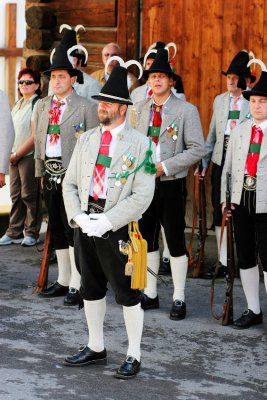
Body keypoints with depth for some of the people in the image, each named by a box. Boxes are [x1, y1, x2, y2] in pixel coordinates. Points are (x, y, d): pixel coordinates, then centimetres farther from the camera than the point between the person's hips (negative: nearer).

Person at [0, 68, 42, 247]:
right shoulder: (18, 105, 14)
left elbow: (35, 136, -14)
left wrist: (17, 154, -10)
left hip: (29, 156, -7)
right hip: (15, 157, 7)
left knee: (29, 195, -2)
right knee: (16, 195, 9)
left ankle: (31, 233, 7)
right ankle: (14, 233, 13)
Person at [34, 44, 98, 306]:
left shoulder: (86, 107, -4)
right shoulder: (42, 106, 13)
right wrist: (40, 172, 15)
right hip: (51, 176, 6)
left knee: (73, 230, -7)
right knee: (57, 230, 12)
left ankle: (76, 286, -2)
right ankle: (63, 281, 23)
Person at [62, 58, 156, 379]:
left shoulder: (140, 145, -8)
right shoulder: (86, 139, 10)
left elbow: (142, 196, -14)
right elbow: (69, 183, 10)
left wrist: (105, 222, -19)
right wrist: (78, 216, -7)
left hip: (117, 228, -6)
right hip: (84, 224, 6)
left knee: (127, 293, 1)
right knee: (90, 288, 15)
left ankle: (134, 355, 14)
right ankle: (95, 348, 30)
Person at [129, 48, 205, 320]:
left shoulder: (186, 111, -6)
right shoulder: (139, 109, 8)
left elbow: (197, 149, -10)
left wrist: (165, 166, -17)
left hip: (171, 183, -4)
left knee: (175, 241, 1)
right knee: (146, 239, 11)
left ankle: (179, 299, 10)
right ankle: (150, 295, 23)